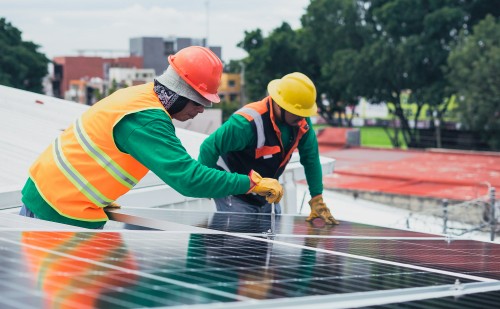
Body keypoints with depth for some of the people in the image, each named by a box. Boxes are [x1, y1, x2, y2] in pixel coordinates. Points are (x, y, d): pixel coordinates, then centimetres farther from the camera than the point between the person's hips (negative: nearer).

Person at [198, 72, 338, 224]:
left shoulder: (301, 121, -11)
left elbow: (310, 158, -1)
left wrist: (317, 200, -3)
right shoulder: (248, 123, -33)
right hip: (235, 198, -7)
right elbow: (210, 147, -27)